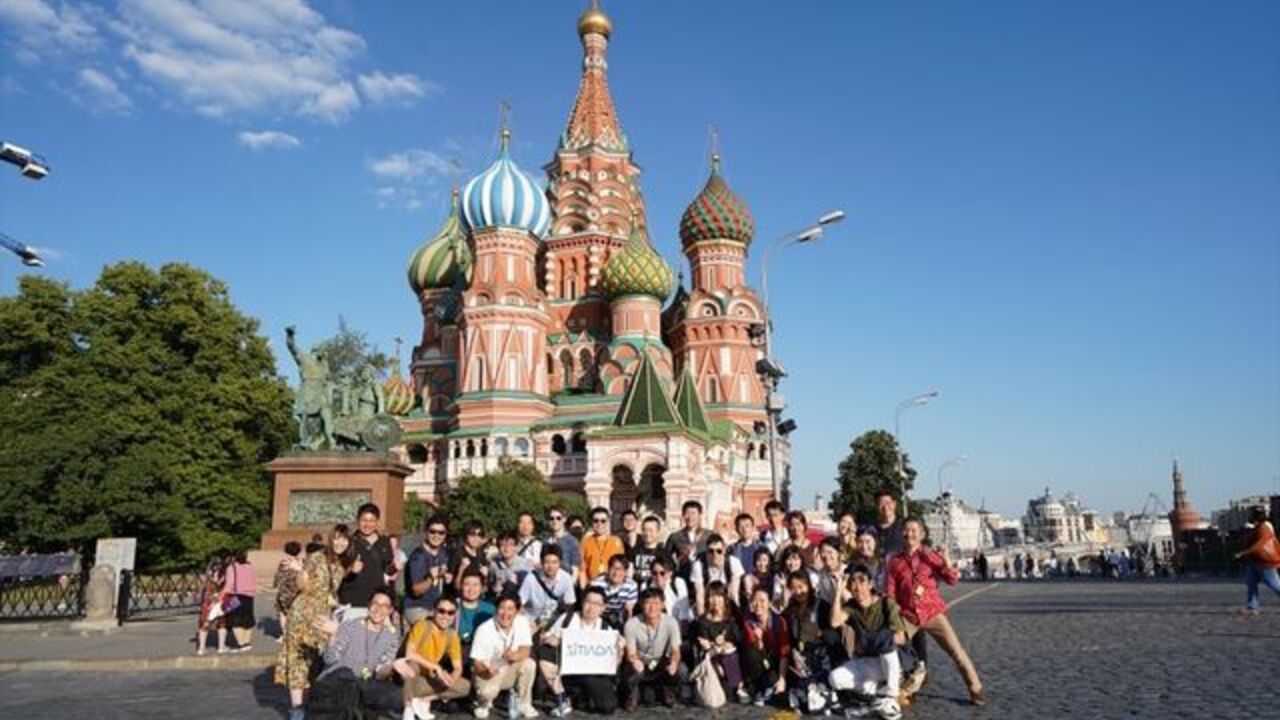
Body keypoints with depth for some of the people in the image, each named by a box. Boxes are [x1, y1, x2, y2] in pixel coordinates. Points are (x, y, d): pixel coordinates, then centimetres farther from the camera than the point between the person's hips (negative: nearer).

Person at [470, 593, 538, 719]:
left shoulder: (522, 622, -13)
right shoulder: (484, 630, -21)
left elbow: (525, 652, -15)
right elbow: (477, 664, -19)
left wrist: (514, 656, -39)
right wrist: (486, 671, -43)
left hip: (510, 671, 3)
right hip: (487, 672, -3)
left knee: (529, 664, -26)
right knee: (487, 691, -33)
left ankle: (523, 705, -3)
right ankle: (483, 703, 7)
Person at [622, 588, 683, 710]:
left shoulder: (671, 622, -20)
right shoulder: (632, 624, -22)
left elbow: (675, 650, -19)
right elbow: (631, 653, -20)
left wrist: (673, 662, -44)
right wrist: (634, 660, -46)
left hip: (661, 663, 1)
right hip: (640, 663, -1)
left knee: (676, 670, -31)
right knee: (630, 669, -34)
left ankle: (667, 691, 8)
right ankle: (633, 693, 5)